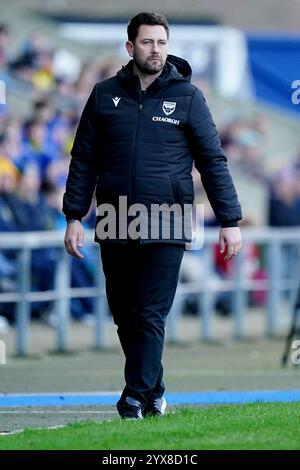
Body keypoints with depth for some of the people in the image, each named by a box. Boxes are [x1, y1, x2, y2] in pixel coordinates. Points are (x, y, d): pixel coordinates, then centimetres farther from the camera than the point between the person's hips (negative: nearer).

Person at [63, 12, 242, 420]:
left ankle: (137, 395, -8)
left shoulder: (186, 96, 2)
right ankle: (153, 390, 20)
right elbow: (83, 160, 12)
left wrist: (230, 221, -1)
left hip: (165, 230, -3)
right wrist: (74, 217, 5)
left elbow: (213, 161, 4)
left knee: (150, 316, -9)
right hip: (114, 228, 3)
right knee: (125, 317, 7)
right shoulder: (105, 95, 8)